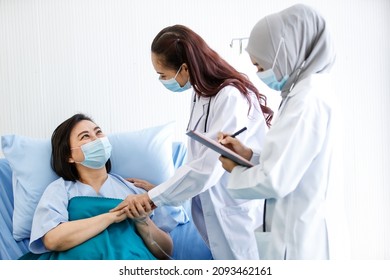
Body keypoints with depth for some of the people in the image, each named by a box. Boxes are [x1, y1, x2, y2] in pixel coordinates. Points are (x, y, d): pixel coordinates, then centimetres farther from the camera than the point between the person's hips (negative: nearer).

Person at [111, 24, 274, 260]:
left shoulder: (231, 98, -23)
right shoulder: (202, 93, 6)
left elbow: (207, 168, -25)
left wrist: (152, 198, -16)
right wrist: (161, 190, 4)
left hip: (240, 212, -8)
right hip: (214, 209, 8)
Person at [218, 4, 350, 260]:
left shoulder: (309, 99, -21)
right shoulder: (307, 91, 10)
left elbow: (275, 181, -24)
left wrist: (236, 171, -5)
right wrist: (248, 154, 4)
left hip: (302, 242, -9)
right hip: (303, 233, 9)